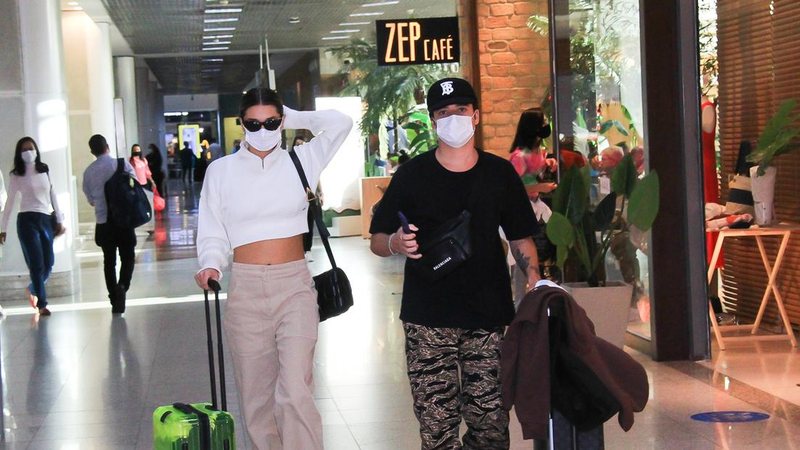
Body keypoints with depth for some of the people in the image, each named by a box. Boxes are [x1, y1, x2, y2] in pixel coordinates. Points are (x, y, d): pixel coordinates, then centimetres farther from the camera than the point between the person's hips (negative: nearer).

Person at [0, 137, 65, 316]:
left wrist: (59, 220, 11)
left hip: (46, 220, 4)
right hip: (27, 220, -4)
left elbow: (52, 195, 14)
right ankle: (41, 304, -2)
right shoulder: (16, 175, 2)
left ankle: (32, 289, 30)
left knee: (49, 264, 2)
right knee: (37, 264, -8)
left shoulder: (45, 170, 11)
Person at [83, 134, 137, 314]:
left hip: (103, 222, 2)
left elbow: (90, 199, 9)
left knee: (109, 260, 10)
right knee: (128, 257, 8)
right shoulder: (122, 164, -6)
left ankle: (115, 300, 11)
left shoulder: (89, 172, 0)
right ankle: (123, 286, -18)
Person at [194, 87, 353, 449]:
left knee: (295, 391, -14)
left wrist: (293, 118, 6)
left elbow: (339, 123, -3)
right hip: (246, 290, 1)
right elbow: (212, 232, 7)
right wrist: (210, 265, -12)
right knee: (256, 396, 6)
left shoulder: (300, 161, 5)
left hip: (295, 287, -1)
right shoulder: (221, 170, 5)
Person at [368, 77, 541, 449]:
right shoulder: (412, 175, 4)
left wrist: (534, 280, -2)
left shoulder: (499, 173, 9)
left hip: (488, 317, 2)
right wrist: (397, 244, -16)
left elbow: (520, 238, 15)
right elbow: (377, 241, 7)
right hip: (428, 321, -1)